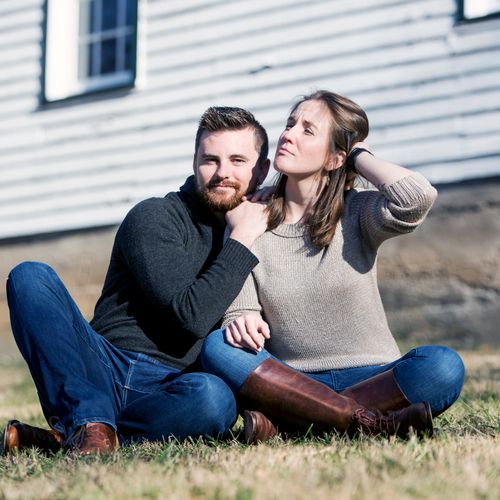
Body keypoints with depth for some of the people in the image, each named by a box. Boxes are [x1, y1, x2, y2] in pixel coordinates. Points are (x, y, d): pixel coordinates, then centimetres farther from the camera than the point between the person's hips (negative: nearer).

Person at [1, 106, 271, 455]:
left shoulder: (263, 235, 13)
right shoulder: (153, 218, -1)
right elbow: (192, 316, -13)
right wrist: (241, 243, -8)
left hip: (169, 390, 1)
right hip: (105, 371, -1)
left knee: (215, 398, -37)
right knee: (30, 277, -21)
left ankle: (63, 439, -25)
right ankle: (92, 423, -30)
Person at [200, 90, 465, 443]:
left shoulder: (357, 214, 1)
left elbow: (417, 197, -21)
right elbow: (239, 311, 0)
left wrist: (360, 156, -4)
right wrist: (243, 322, -25)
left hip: (370, 378, -1)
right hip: (290, 383, 1)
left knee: (443, 366, -30)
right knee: (218, 346, -27)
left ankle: (280, 419, -31)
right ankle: (369, 422, -31)